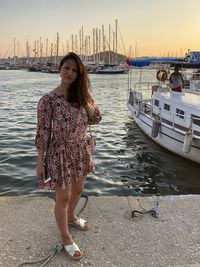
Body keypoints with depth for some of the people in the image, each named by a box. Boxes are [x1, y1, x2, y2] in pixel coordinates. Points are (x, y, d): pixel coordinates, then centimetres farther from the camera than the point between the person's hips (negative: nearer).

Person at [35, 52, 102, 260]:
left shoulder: (81, 95, 1)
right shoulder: (48, 100, -16)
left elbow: (95, 118, 2)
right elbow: (42, 132, -14)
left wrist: (85, 100, -13)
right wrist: (40, 162, -14)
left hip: (82, 151, 6)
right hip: (60, 153, -6)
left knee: (77, 190, 24)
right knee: (63, 198, 8)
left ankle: (71, 216, 54)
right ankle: (65, 238, 30)